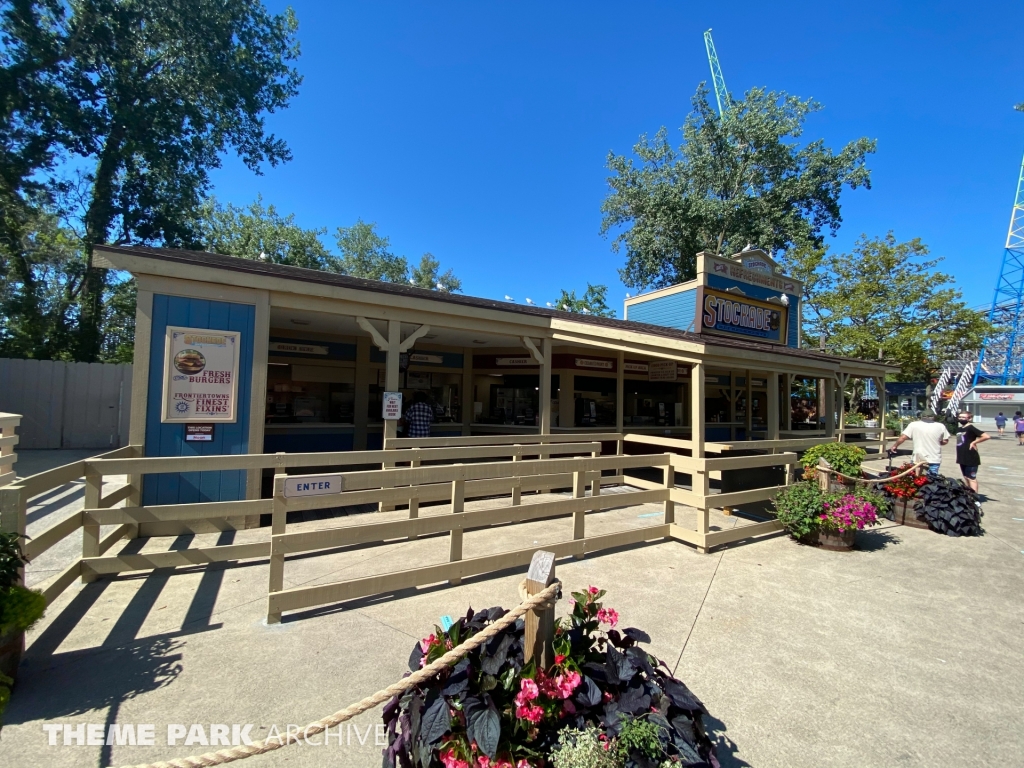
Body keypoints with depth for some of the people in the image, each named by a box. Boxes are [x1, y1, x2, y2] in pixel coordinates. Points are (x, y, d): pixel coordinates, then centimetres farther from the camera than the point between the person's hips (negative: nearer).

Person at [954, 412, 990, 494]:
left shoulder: (971, 428, -11)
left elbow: (986, 436, -20)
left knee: (971, 478, -3)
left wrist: (974, 442, -15)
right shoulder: (959, 429, 11)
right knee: (966, 478, 16)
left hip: (971, 459, -8)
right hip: (962, 458, 8)